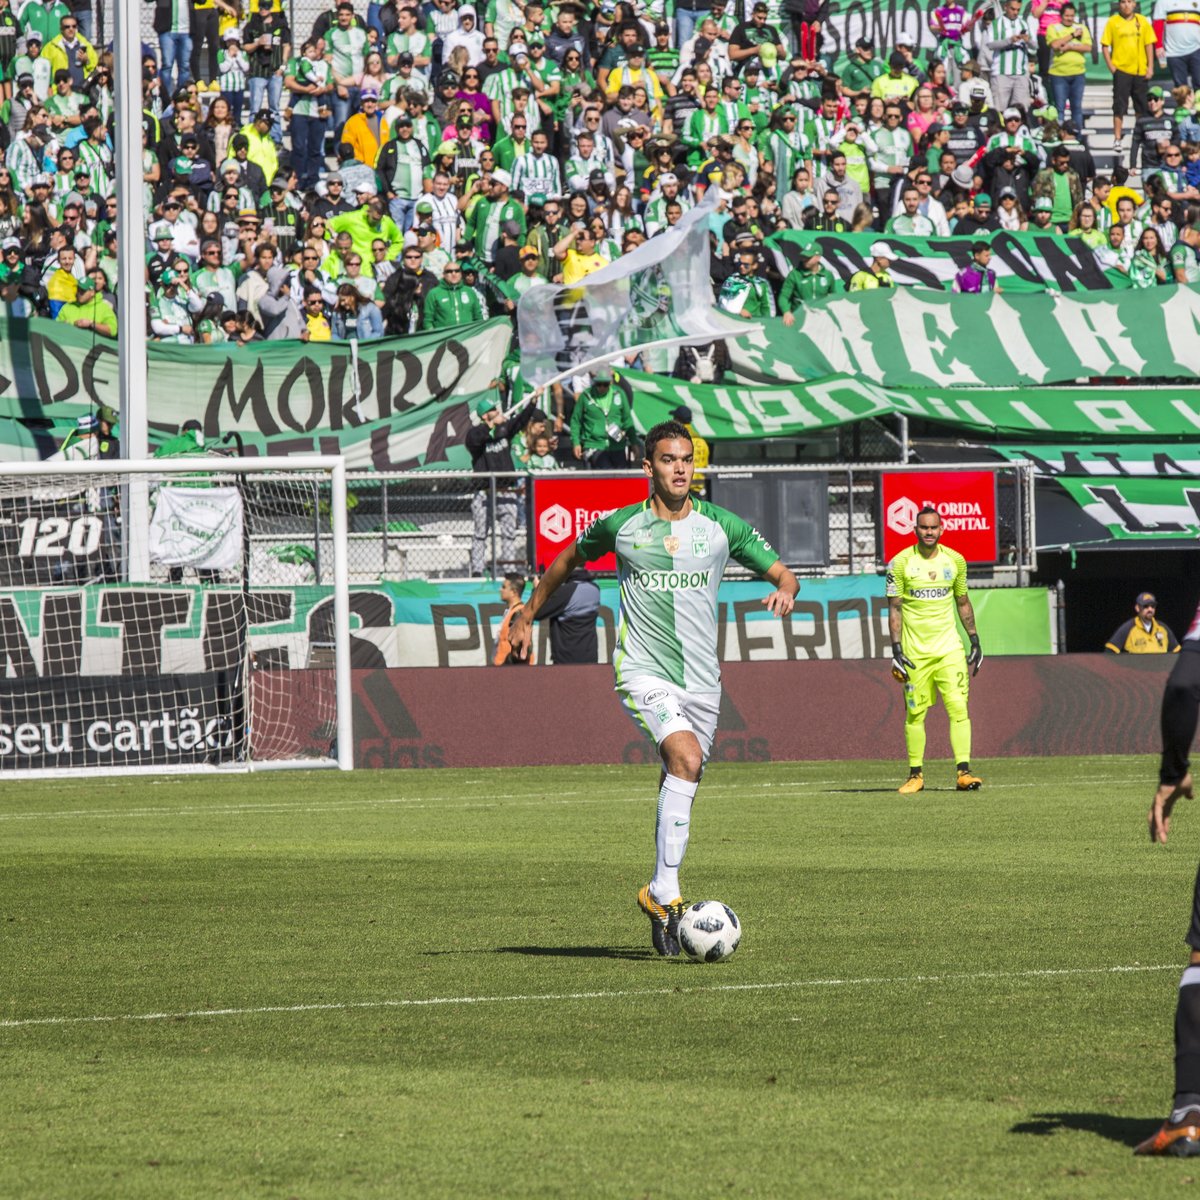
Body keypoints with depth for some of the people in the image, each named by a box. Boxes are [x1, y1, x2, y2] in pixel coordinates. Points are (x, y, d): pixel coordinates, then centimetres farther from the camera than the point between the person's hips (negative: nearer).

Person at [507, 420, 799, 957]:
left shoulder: (722, 526, 4)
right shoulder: (620, 526, 1)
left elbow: (782, 573, 9)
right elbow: (568, 559, 20)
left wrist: (784, 591, -14)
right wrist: (526, 614, 24)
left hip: (702, 680, 4)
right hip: (644, 672, -4)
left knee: (680, 786, 10)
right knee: (686, 758, -27)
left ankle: (659, 900, 27)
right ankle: (665, 893, -24)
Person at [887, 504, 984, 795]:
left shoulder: (955, 561, 7)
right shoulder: (901, 563, -2)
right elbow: (894, 608, -1)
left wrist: (975, 641, 13)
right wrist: (896, 649, -8)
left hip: (949, 649, 2)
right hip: (915, 651, -2)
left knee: (959, 707, -9)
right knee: (915, 713, 1)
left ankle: (964, 772, -11)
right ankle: (916, 775, 10)